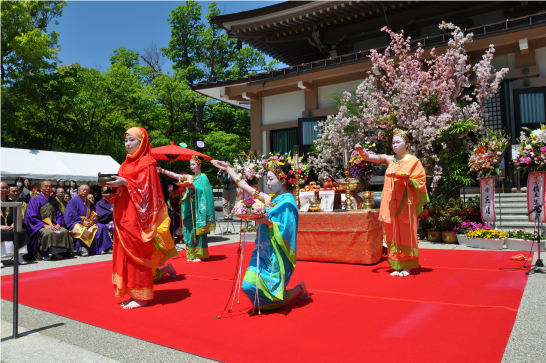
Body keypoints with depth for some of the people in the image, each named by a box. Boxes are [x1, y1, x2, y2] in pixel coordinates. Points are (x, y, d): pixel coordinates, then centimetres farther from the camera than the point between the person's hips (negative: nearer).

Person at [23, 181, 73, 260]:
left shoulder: (52, 200, 17)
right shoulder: (35, 200, 1)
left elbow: (59, 214, 15)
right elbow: (33, 217, -8)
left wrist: (58, 224, -7)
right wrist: (45, 226, -20)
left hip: (53, 225, 5)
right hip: (40, 226, -5)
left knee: (65, 231, -25)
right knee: (49, 233, -36)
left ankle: (57, 252, -11)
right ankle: (45, 253, -17)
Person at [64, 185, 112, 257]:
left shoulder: (90, 204, 21)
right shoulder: (73, 201, 6)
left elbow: (95, 215, 14)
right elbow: (72, 215, -6)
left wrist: (92, 222, -10)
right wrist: (83, 222, -17)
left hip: (89, 223, 5)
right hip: (76, 223, -5)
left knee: (101, 227, -21)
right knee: (80, 229, -39)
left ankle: (100, 248, -22)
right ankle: (82, 249, -35)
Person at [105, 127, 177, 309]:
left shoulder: (147, 163, -6)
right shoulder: (127, 163, 18)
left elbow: (147, 189, -15)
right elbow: (122, 187, 19)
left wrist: (125, 183, -24)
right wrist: (114, 184, -1)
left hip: (137, 216, -8)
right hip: (124, 216, 8)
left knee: (137, 254, -4)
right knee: (126, 254, 9)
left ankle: (141, 296, 5)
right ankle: (134, 294, 21)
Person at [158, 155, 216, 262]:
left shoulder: (203, 177, -3)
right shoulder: (190, 177, 15)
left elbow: (204, 191, -12)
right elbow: (174, 175, 11)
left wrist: (193, 187, -23)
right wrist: (163, 171, 1)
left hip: (198, 208, -6)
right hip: (189, 208, 6)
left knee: (197, 230, -5)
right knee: (190, 230, 7)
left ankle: (199, 255, 3)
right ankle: (192, 255, 14)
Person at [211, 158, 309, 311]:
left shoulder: (288, 202, -12)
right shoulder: (271, 199, 9)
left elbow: (287, 231, -18)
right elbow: (247, 188, 13)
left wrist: (268, 222, -30)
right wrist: (227, 168, 16)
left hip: (277, 257, -7)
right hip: (263, 254, 7)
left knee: (274, 298, 0)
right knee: (248, 285, -4)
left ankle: (300, 289, 27)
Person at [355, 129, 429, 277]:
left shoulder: (413, 161, 1)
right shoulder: (389, 159, 10)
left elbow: (420, 182, -1)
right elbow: (372, 157, 0)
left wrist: (408, 180, -19)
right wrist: (361, 151, -18)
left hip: (405, 202, -3)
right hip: (391, 203, 4)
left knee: (406, 233, 1)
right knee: (393, 234, 5)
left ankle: (407, 266, 12)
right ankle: (397, 266, 15)